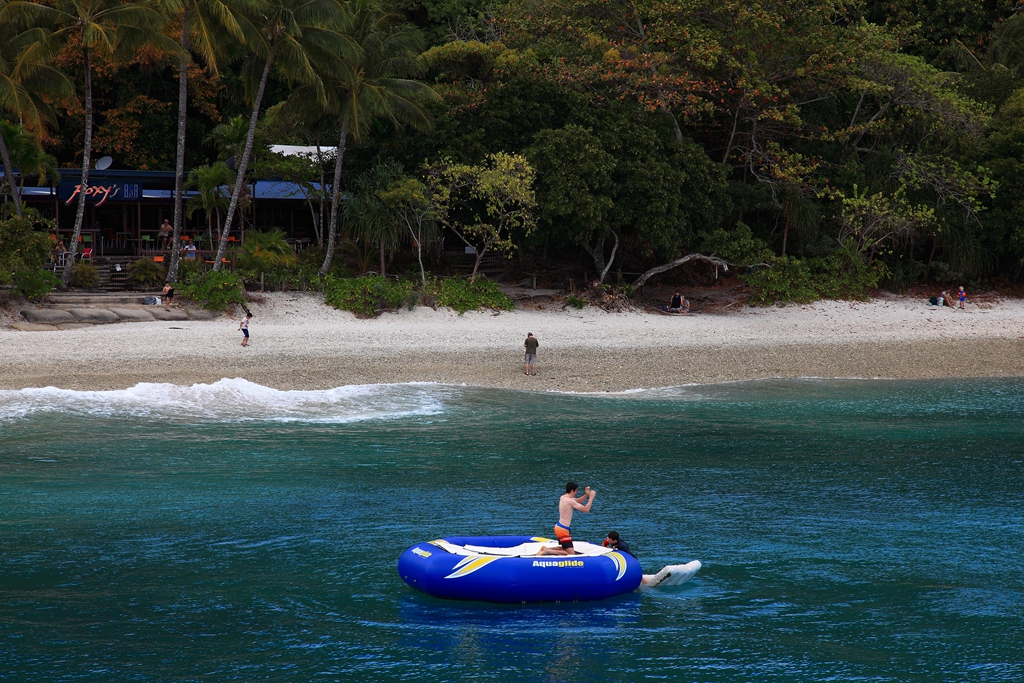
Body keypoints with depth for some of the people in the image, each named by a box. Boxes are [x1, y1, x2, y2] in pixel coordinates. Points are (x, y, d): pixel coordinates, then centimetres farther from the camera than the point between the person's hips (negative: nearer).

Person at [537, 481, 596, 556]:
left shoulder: (563, 497, 8)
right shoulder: (570, 501, -20)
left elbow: (577, 501, 24)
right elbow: (586, 509, -19)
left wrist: (586, 495, 9)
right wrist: (591, 497, -10)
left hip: (558, 527, 10)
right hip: (563, 530, -10)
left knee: (566, 548, 26)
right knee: (571, 554, -10)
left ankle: (546, 549, 13)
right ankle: (547, 551, -12)